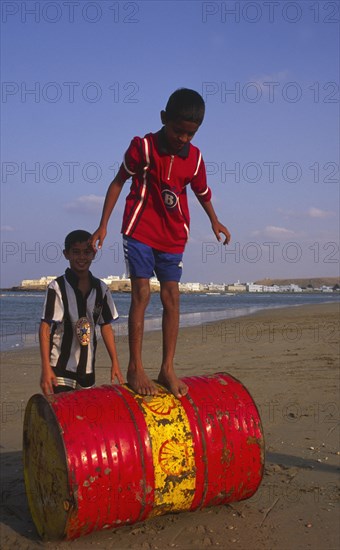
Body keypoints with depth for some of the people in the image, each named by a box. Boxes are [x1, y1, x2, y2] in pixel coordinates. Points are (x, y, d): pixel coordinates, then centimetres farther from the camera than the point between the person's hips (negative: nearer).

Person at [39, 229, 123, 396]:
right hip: (61, 367, -4)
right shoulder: (57, 287, -10)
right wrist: (46, 367, -18)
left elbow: (106, 326, 9)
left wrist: (115, 362, 7)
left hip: (87, 368, 4)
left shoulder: (101, 289, 3)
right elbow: (45, 327, -11)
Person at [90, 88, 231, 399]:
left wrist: (214, 221, 25)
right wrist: (103, 225, -4)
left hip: (173, 236, 4)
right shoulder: (142, 147, -8)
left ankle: (167, 368, 7)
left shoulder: (194, 157, 1)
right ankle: (135, 367, -3)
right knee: (141, 294, -9)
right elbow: (119, 182, -2)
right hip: (140, 230, -3)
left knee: (172, 297, 1)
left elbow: (202, 191, 18)